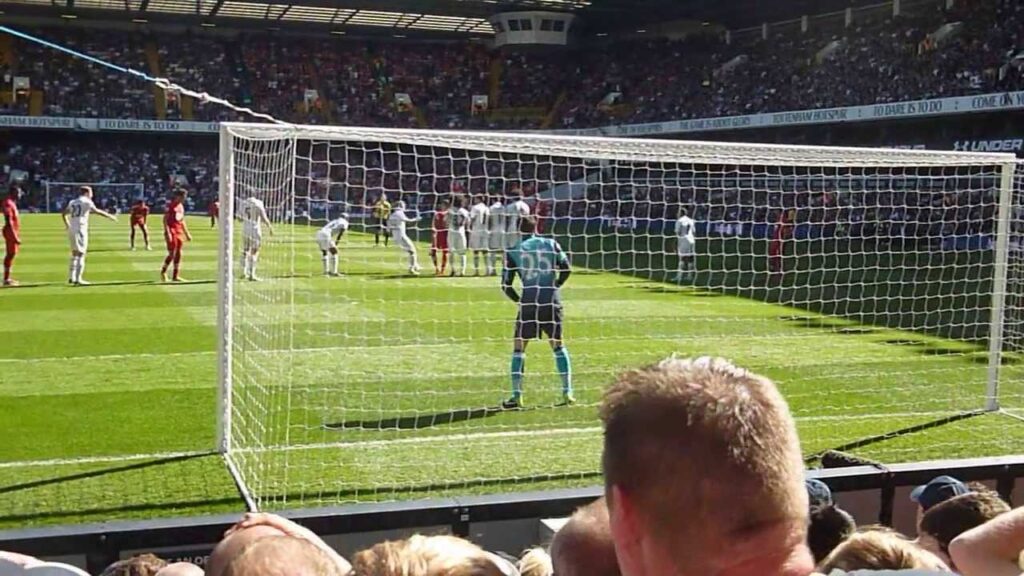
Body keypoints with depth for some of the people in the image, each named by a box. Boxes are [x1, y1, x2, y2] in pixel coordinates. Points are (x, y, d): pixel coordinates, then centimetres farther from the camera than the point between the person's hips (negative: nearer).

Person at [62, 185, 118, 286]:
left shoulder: (72, 202, 17)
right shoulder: (86, 201, -4)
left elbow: (64, 214, 24)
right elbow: (96, 211, -19)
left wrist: (68, 226, 35)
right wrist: (109, 216, -16)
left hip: (71, 230, 7)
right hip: (80, 230, -7)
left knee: (74, 254, 18)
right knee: (80, 254, -6)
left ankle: (71, 278, 21)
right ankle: (78, 279, -11)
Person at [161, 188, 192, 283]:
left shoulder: (181, 206, 15)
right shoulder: (170, 205, -8)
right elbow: (165, 219, -13)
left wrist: (187, 233, 20)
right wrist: (167, 232, -21)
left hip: (180, 232, 8)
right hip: (172, 232, -8)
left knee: (178, 254, 5)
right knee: (172, 254, -8)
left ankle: (176, 276, 9)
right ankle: (163, 272, 11)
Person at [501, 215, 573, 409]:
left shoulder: (513, 251, 2)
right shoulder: (551, 244, 8)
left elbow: (506, 285, 0)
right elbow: (566, 269, 6)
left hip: (529, 302, -2)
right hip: (552, 302, 2)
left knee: (519, 347, 8)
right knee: (558, 345, 17)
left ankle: (517, 396, 1)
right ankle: (567, 393, 15)